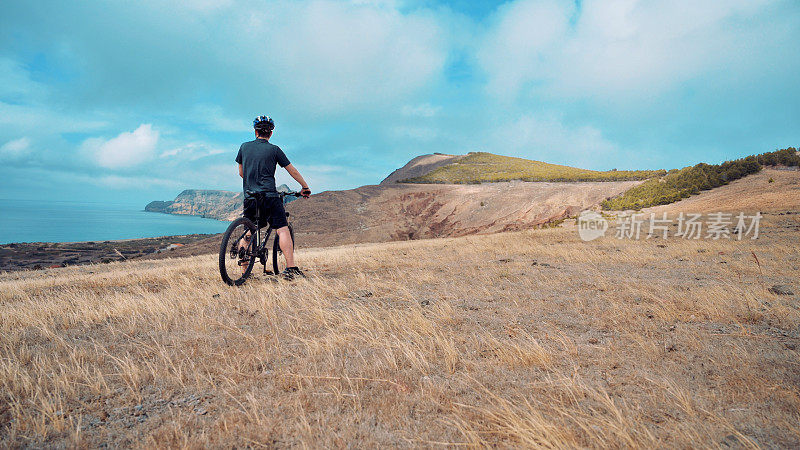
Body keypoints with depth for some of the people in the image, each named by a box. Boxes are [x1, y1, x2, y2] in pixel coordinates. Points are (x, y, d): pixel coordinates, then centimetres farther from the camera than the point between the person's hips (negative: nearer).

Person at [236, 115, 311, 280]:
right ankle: (290, 268, -18)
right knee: (282, 229, -7)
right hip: (269, 196, -4)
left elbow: (241, 172, 21)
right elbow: (292, 170, 7)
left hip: (249, 197, 4)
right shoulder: (274, 149, 2)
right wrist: (305, 187, 18)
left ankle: (244, 271, 17)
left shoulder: (244, 147, 12)